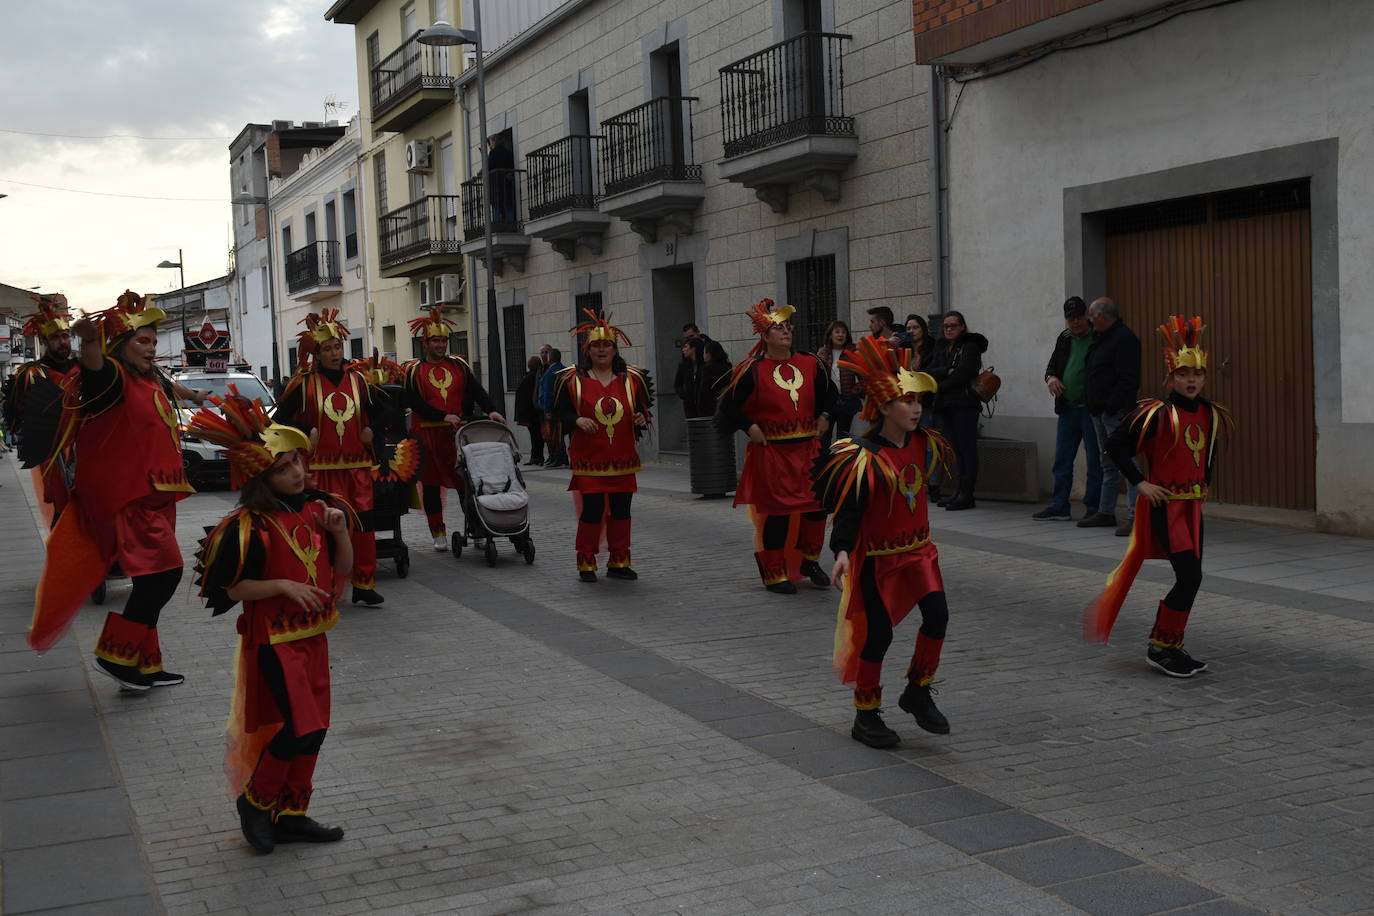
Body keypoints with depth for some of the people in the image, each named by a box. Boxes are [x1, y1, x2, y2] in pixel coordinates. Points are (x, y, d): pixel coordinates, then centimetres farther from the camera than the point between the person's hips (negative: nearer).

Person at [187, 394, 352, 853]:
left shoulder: (317, 508, 3)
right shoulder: (250, 526, -16)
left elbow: (343, 570, 9)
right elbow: (228, 589, -14)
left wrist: (340, 533, -8)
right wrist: (282, 585, -21)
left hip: (314, 634, 7)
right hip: (273, 639, -7)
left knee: (313, 729, 11)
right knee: (298, 727, -9)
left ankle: (291, 814, 25)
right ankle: (255, 801, 14)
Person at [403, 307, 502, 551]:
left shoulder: (459, 365, 8)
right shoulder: (414, 371, 1)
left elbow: (476, 391, -1)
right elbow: (414, 402, -10)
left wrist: (491, 410, -19)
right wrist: (444, 416, -19)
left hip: (459, 433, 2)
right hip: (428, 435, -2)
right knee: (431, 484, 4)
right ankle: (438, 533, 14)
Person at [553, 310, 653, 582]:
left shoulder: (632, 378, 8)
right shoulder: (573, 379, 0)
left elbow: (643, 408, 16)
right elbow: (560, 412, 2)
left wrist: (642, 419, -6)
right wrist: (577, 420, -17)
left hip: (623, 459, 3)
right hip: (589, 460, -3)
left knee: (621, 511, 8)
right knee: (591, 511, -6)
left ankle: (619, 563, 19)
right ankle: (586, 564, 8)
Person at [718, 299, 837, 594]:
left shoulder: (811, 364, 7)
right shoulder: (752, 370, -6)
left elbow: (828, 393, 23)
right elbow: (729, 404, -2)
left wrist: (824, 416, 9)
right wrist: (749, 427, -11)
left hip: (808, 448, 5)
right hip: (770, 451, -5)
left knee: (817, 506, 5)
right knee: (776, 512, -2)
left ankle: (809, 561, 26)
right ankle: (775, 573, 9)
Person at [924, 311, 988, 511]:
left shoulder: (970, 347, -2)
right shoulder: (940, 348, 18)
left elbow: (963, 374, -12)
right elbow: (932, 372, 6)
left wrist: (940, 387, -5)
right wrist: (947, 371, -12)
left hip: (964, 404, -7)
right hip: (945, 404, 7)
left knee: (967, 447, -9)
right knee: (957, 449, 7)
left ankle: (967, 494, -12)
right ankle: (960, 491, 8)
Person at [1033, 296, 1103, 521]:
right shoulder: (1064, 339, 13)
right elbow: (1052, 366, 23)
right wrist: (1051, 378, 0)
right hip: (1067, 409, 6)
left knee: (1095, 460, 1)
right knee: (1062, 460, 9)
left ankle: (1093, 508, 8)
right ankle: (1059, 506, 17)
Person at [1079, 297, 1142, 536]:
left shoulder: (1125, 339, -13)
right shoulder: (1101, 338, 18)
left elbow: (1129, 379, -20)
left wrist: (1115, 407, -24)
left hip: (1115, 411, -11)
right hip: (1100, 411, 11)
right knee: (1108, 464, 17)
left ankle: (1135, 516, -13)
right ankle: (1106, 512, 25)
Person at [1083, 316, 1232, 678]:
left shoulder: (1211, 415, 7)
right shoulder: (1157, 413, -14)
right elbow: (1116, 446, -12)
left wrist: (1204, 485, 16)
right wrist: (1140, 483, -13)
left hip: (1194, 506, 7)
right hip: (1165, 504, -7)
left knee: (1190, 579, 9)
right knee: (1190, 576, -15)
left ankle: (1169, 648, 23)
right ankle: (1161, 646, -2)